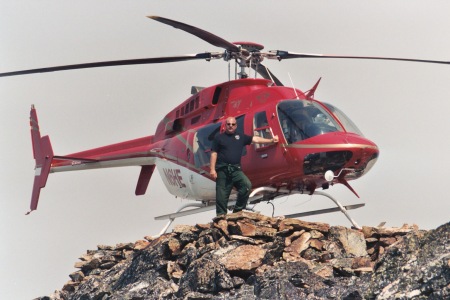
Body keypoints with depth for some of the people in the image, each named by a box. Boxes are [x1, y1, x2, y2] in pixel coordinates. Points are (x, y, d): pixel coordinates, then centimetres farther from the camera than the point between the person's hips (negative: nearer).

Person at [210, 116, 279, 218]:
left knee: (247, 185, -18)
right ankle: (221, 215, 5)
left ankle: (238, 210, -6)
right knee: (222, 195, -4)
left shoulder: (241, 137, 16)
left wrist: (271, 140, 6)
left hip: (236, 169, 2)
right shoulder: (219, 138, 8)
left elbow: (255, 139, 13)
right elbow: (214, 154, 3)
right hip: (222, 169, -2)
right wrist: (212, 169, -6)